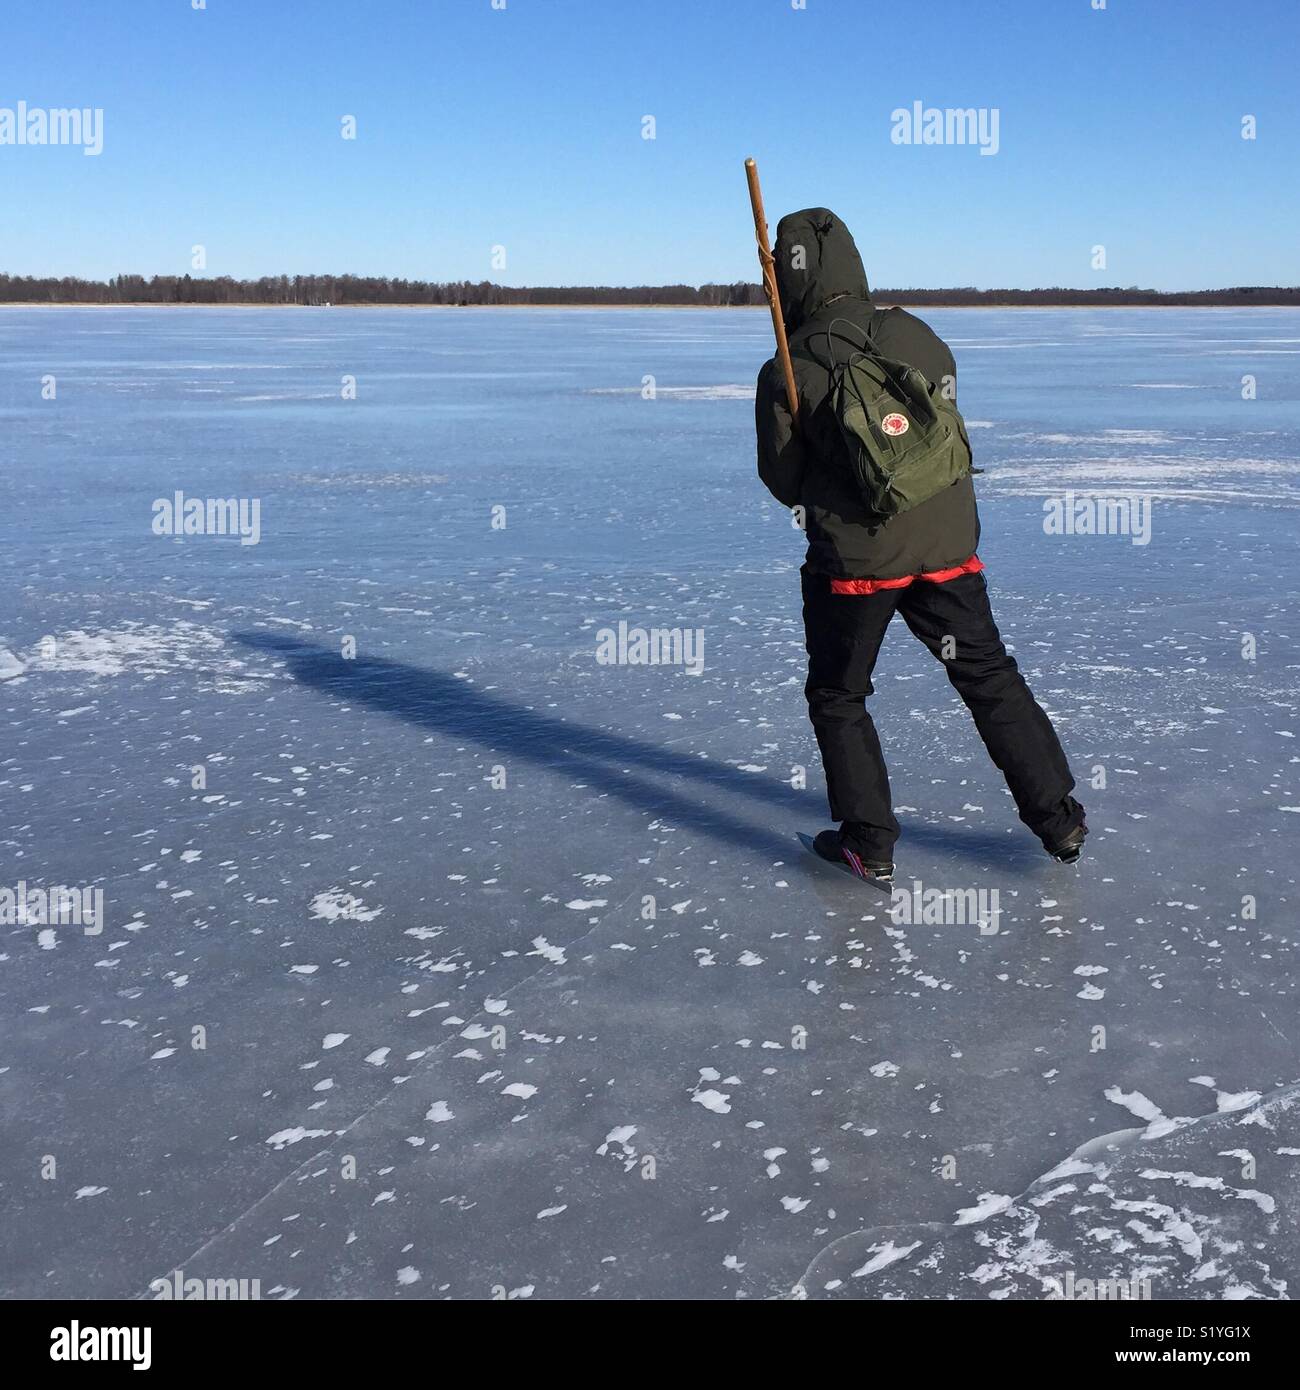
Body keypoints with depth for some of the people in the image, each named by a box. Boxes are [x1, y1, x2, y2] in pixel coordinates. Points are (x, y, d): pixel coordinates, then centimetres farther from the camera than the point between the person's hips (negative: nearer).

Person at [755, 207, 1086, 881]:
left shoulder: (788, 372, -12)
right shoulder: (917, 334, 0)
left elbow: (783, 480, -3)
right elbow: (948, 424, 11)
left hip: (853, 560, -3)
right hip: (946, 547, 4)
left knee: (837, 697, 15)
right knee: (990, 678, 16)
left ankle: (868, 843, 16)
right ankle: (1058, 818, 22)